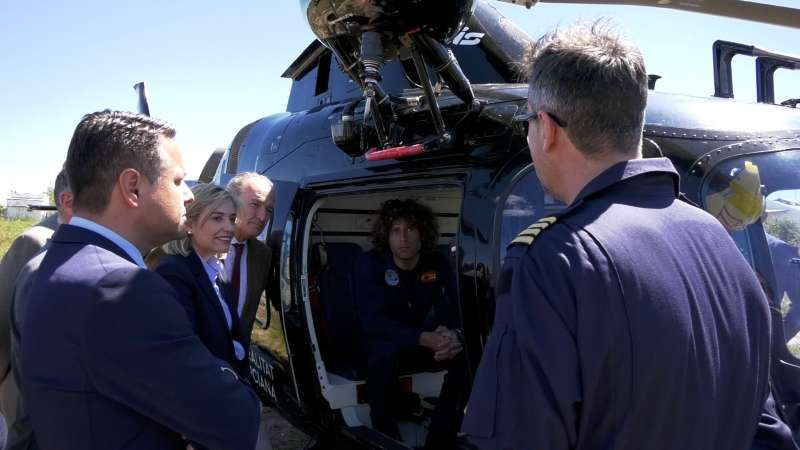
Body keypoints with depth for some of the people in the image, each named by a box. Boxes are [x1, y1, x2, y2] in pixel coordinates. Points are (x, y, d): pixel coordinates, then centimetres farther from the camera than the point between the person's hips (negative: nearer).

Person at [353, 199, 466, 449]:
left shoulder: (438, 264, -7)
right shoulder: (369, 264, -18)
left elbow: (453, 310, -10)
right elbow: (373, 321, -28)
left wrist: (451, 334, -37)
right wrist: (425, 338, -41)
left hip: (423, 344, 4)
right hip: (382, 344, -4)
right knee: (385, 352, -38)